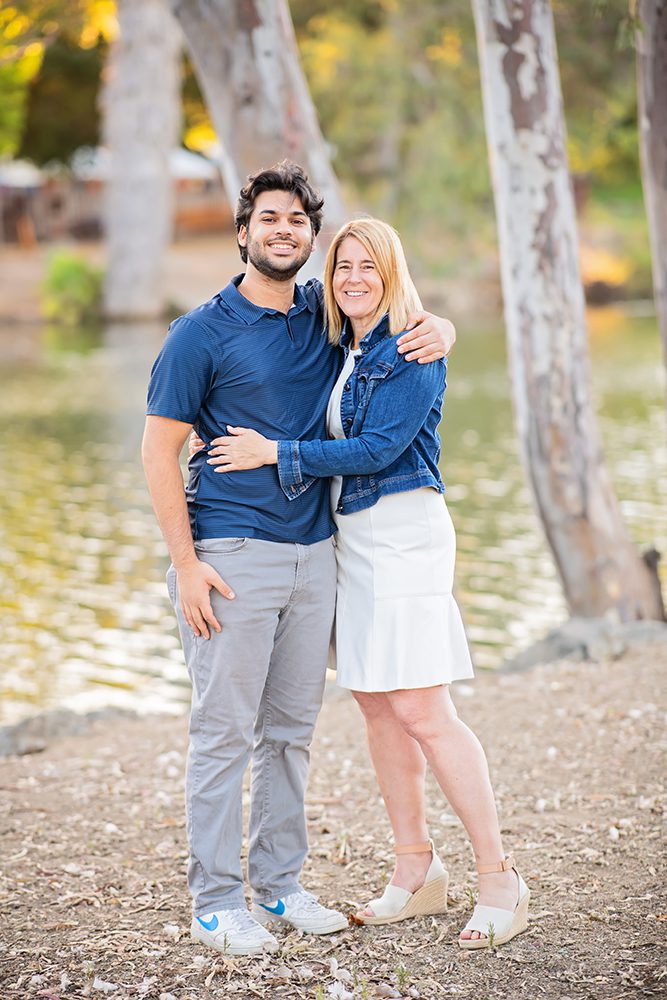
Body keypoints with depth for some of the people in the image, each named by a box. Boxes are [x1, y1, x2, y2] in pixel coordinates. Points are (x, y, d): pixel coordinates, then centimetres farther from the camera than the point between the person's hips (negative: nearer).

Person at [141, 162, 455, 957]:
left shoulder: (327, 315, 9)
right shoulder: (202, 333, -5)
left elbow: (416, 320, 23)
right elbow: (158, 451, -6)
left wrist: (435, 334, -3)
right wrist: (185, 563, -13)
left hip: (313, 554, 5)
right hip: (232, 556, -5)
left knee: (290, 730, 12)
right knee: (223, 732, -2)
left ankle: (279, 885, 23)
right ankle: (216, 901, 7)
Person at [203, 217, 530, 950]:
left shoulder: (413, 352, -10)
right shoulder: (336, 349, 14)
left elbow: (377, 449, -17)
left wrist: (274, 452, -15)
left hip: (404, 532, -8)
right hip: (347, 534, 8)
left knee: (420, 711, -11)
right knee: (376, 704, 9)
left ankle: (500, 881, -3)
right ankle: (416, 871, 20)